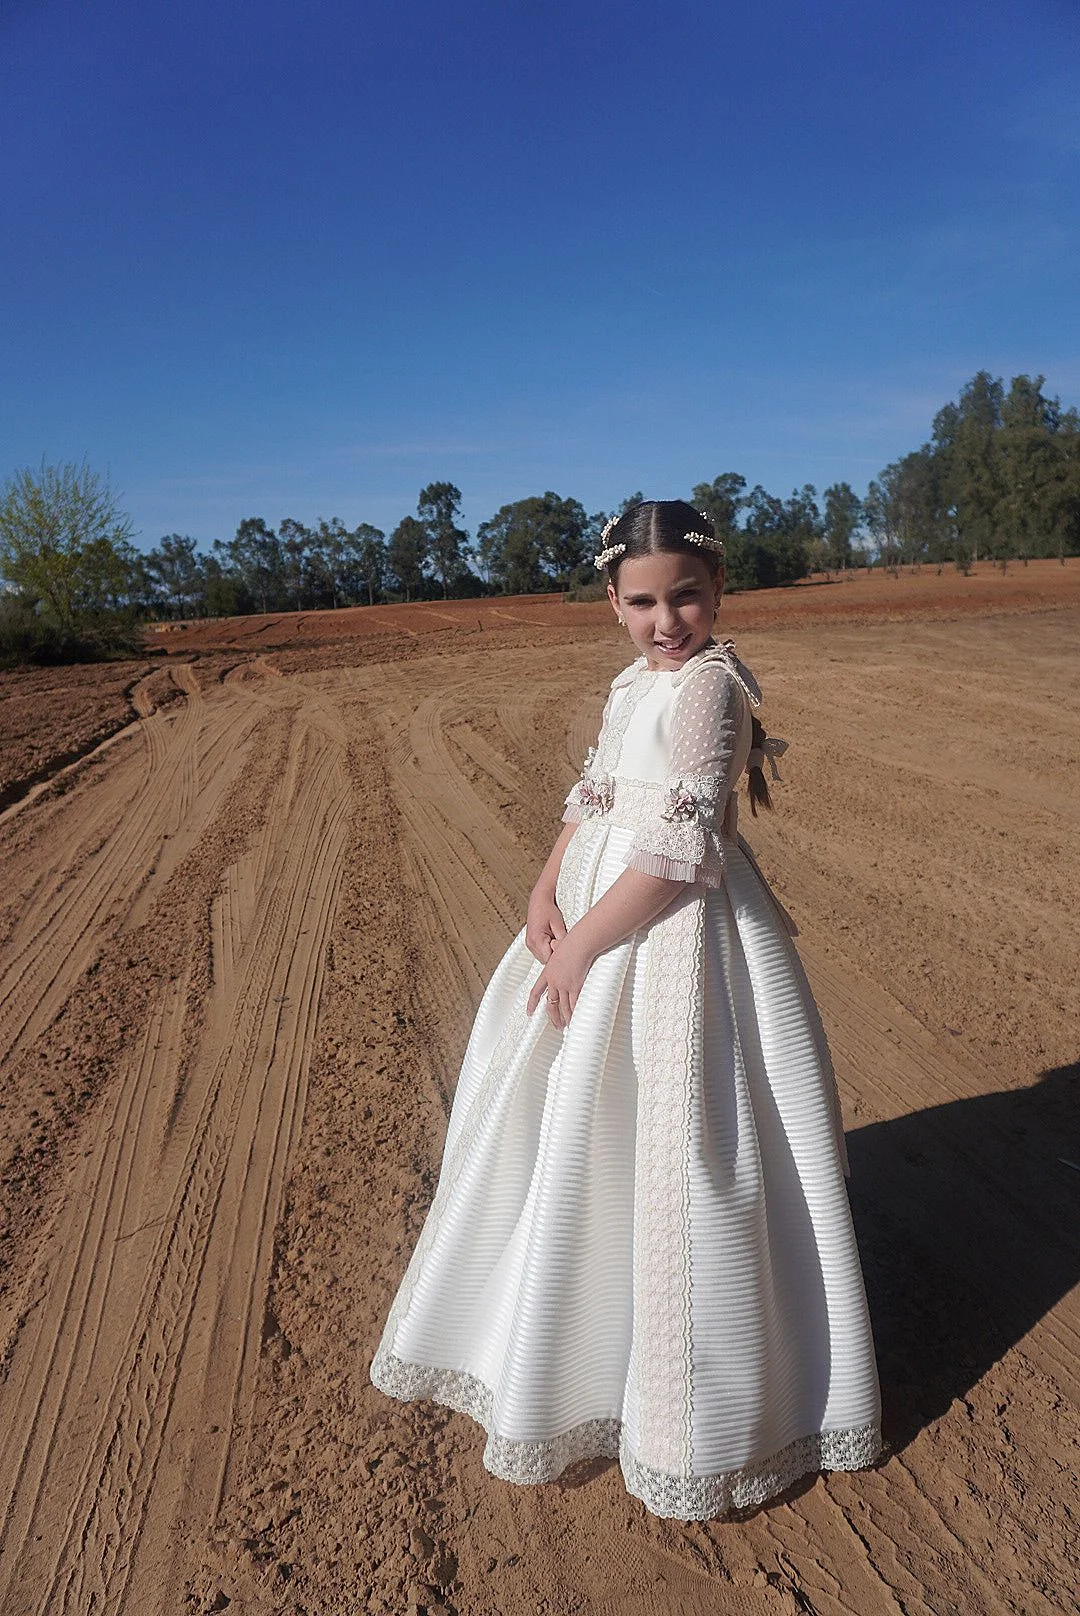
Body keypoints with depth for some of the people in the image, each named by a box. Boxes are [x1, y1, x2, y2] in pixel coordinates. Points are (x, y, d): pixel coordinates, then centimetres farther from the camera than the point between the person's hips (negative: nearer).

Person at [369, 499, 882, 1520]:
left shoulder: (706, 683, -18)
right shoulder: (635, 683, 10)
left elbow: (678, 848, -23)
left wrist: (580, 945, -17)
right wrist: (546, 889, -4)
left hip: (672, 941, -9)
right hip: (603, 922, 9)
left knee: (673, 1164, 4)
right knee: (572, 1143, 23)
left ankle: (701, 1419, 29)